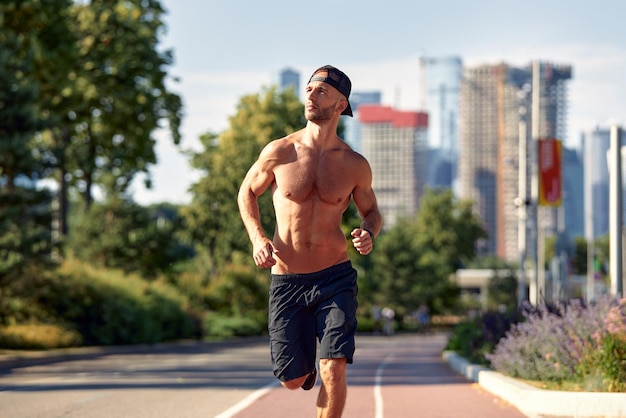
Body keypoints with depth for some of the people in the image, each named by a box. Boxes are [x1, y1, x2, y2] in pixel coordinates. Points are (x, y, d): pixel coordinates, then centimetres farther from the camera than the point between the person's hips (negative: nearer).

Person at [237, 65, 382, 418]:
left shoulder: (355, 165, -2)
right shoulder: (279, 152, -4)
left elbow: (371, 211, 14)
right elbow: (247, 192, 12)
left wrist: (369, 234, -10)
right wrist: (258, 238, -4)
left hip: (335, 278, -1)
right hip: (286, 280, 1)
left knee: (334, 369, -18)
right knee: (293, 380, 7)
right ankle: (308, 366, 46)